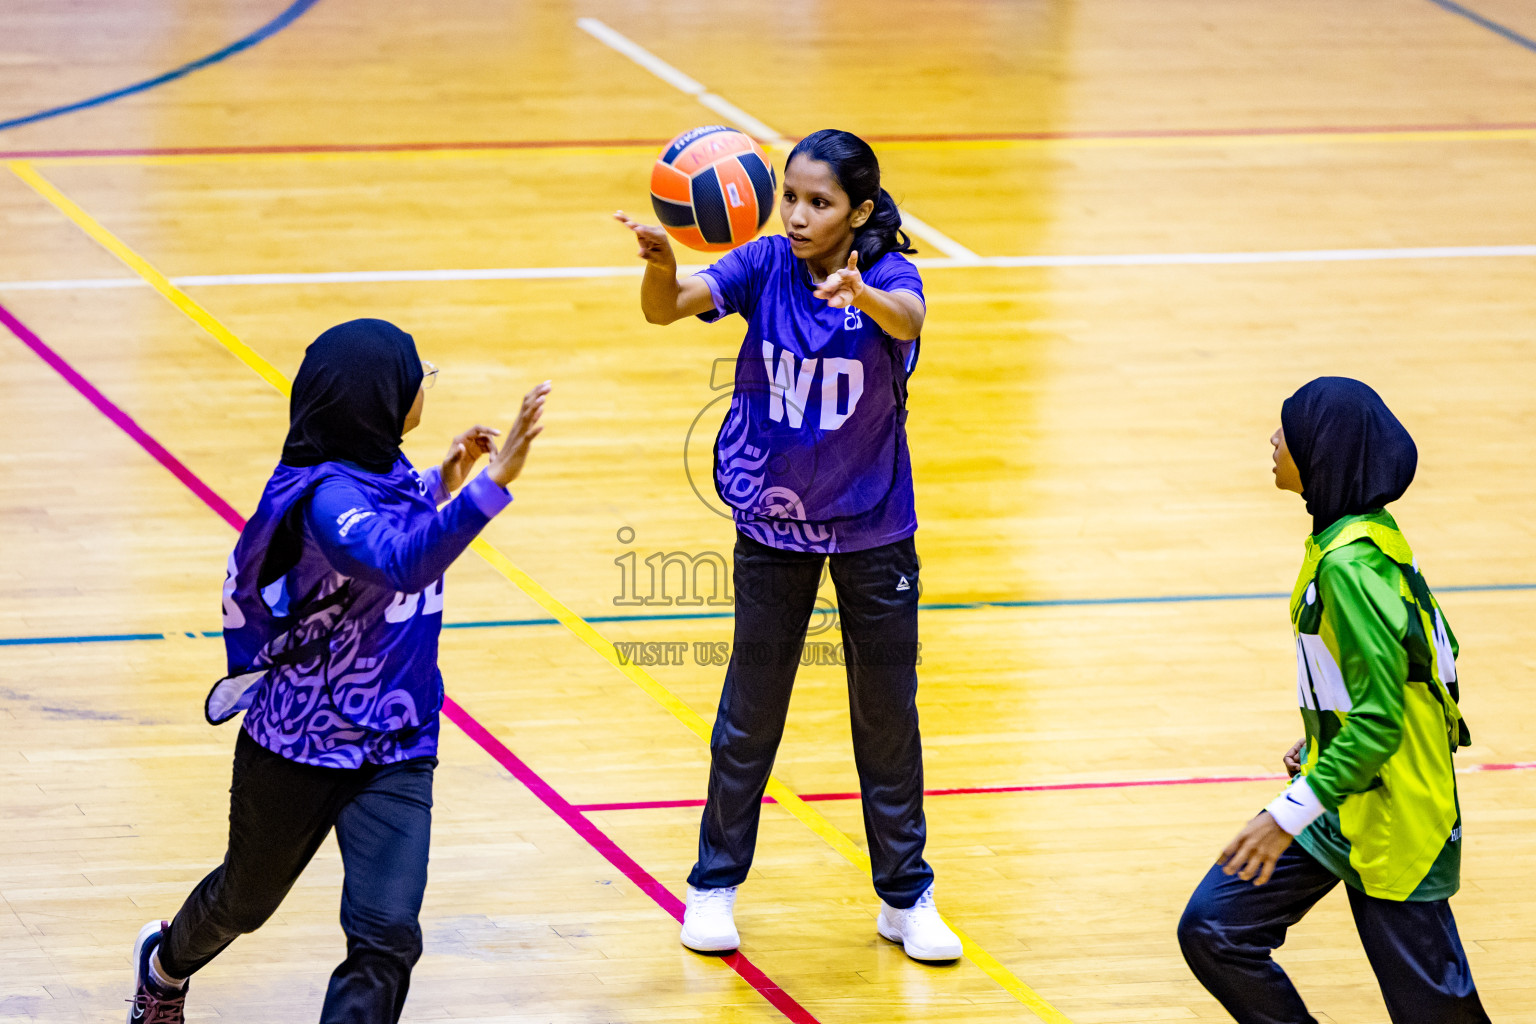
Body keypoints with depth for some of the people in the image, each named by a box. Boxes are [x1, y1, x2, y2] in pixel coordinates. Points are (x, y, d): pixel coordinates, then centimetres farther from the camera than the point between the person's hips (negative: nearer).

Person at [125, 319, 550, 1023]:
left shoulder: (382, 469, -3)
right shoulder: (324, 494, -28)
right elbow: (400, 562, -48)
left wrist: (439, 485, 7)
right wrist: (492, 482, -56)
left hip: (394, 754, 5)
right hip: (298, 747, -5)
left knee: (387, 938, -12)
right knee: (245, 898, 23)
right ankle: (166, 961, 58)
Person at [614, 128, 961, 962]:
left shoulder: (887, 275, -18)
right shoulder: (766, 265, -12)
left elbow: (908, 319, -42)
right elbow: (666, 306, -26)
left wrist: (861, 296, -65)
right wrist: (661, 260, -50)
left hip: (873, 527, -1)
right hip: (773, 524, 1)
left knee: (887, 713, 10)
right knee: (750, 711, 10)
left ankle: (905, 896, 24)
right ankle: (714, 884, 25)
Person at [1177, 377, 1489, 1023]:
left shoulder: (1351, 567, -24)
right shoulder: (1367, 536, 5)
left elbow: (1378, 721, -26)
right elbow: (1432, 647, 15)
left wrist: (1289, 816, -23)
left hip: (1386, 818, -10)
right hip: (1341, 797, 10)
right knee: (1213, 930, 5)